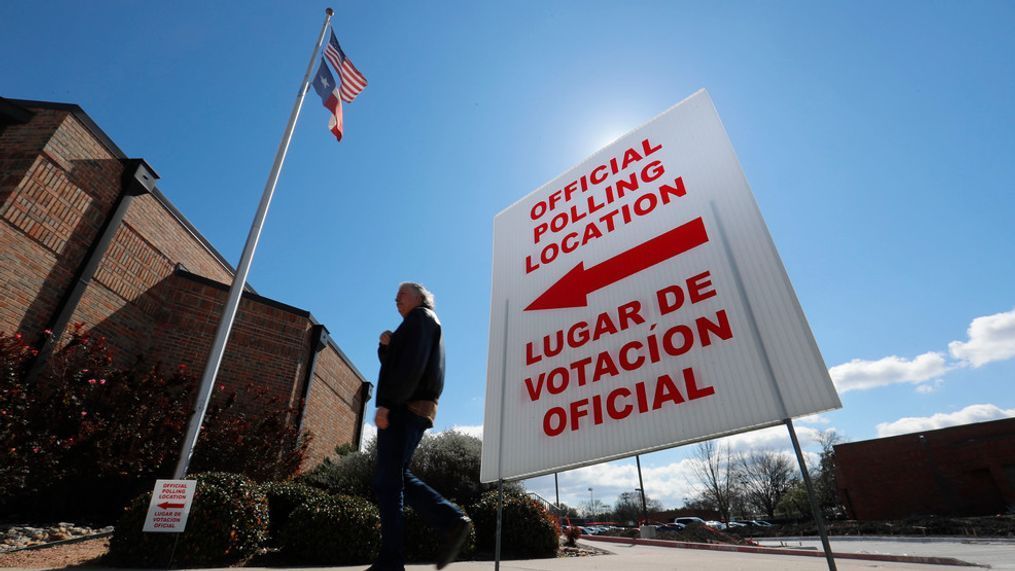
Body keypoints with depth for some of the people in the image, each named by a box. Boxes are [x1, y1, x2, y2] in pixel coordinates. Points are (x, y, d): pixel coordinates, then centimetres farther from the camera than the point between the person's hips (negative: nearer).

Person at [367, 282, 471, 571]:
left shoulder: (421, 317, -1)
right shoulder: (425, 325, 29)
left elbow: (411, 363, -17)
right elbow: (392, 363, 23)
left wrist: (386, 403, -22)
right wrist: (386, 344, 5)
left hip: (406, 406, -10)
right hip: (415, 408, 10)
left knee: (387, 481, -7)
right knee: (398, 477, 10)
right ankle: (451, 521, 2)